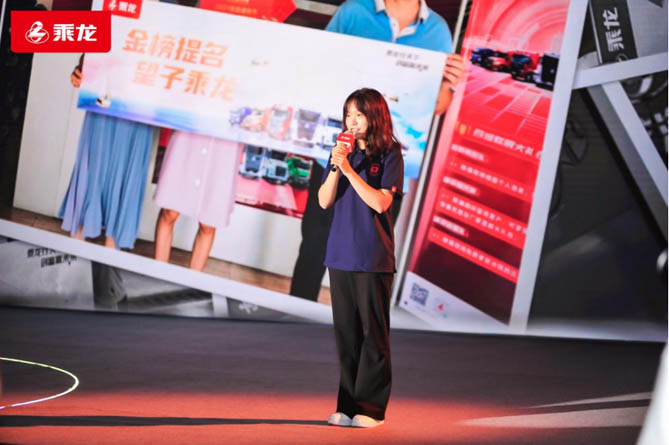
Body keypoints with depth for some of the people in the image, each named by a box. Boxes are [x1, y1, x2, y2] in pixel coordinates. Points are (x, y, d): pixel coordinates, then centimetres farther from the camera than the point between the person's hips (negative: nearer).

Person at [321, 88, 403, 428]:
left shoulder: (389, 156, -3)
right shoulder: (342, 153, 9)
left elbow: (381, 202, -14)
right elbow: (324, 201, 3)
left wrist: (349, 170, -17)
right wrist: (336, 167, -11)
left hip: (372, 256, -4)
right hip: (340, 253, 4)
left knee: (373, 332, -1)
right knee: (346, 331, 7)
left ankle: (371, 407, 3)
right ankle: (348, 404, 12)